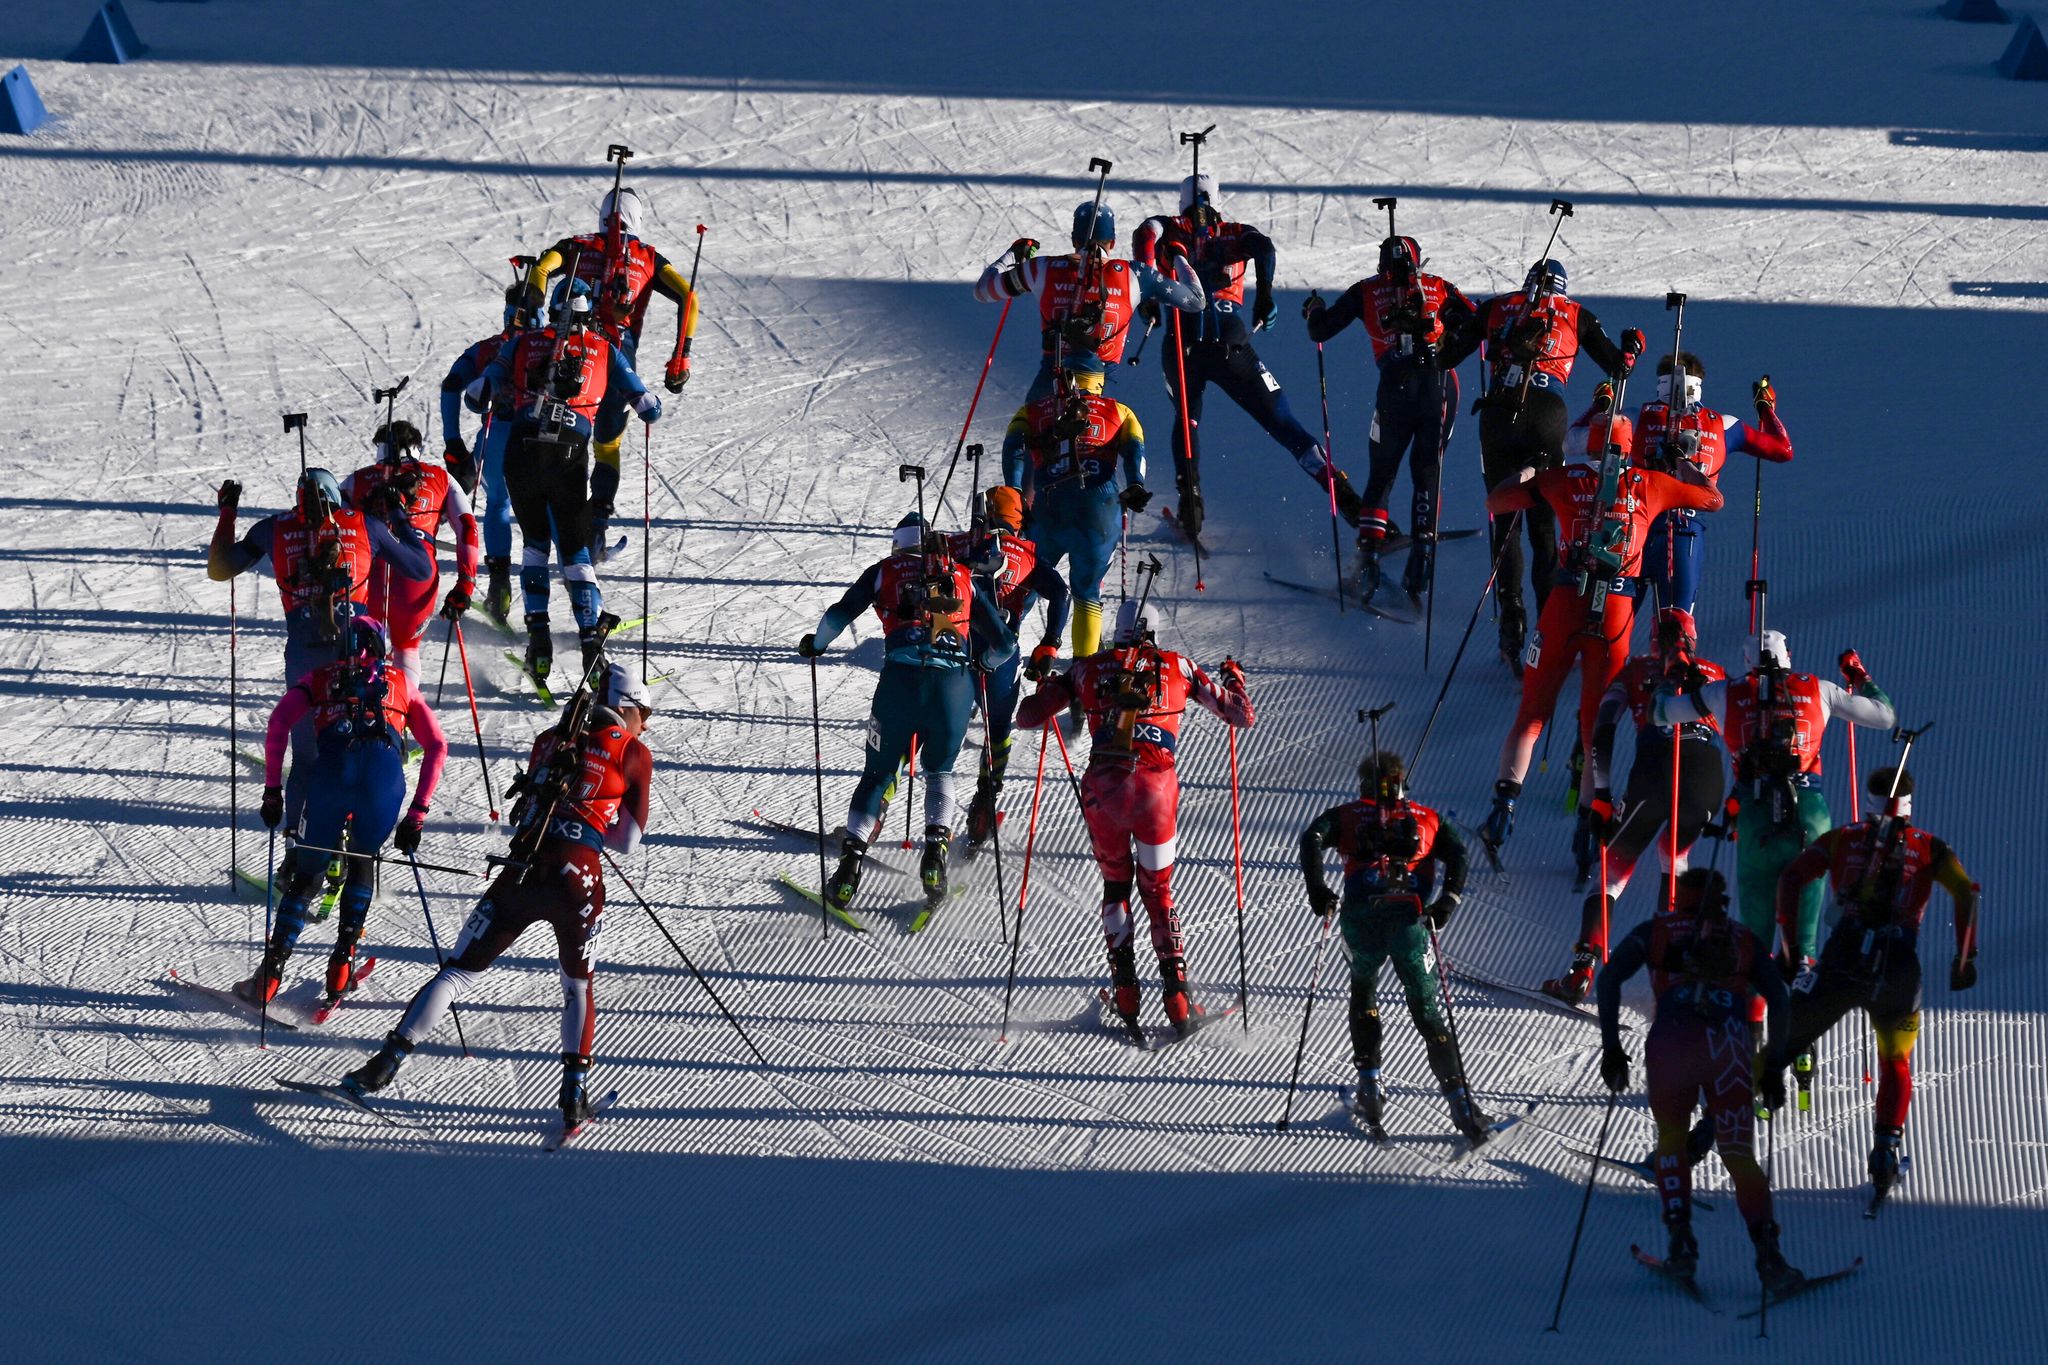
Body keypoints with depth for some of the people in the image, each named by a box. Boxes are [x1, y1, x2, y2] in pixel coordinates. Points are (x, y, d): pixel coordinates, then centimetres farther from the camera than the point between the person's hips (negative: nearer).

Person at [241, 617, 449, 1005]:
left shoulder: (321, 677, 27)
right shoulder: (401, 682, 30)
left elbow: (279, 723, 10)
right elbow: (437, 747, 22)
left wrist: (271, 790, 12)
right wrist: (418, 812, 20)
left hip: (334, 767, -1)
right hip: (386, 769, 1)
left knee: (306, 874, 11)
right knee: (362, 863, 25)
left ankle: (271, 973, -1)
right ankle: (342, 962, 12)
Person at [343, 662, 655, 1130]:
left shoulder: (549, 741, 18)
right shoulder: (633, 753, 7)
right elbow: (628, 841, 8)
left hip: (521, 874, 2)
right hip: (580, 881, -2)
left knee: (458, 971, 9)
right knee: (579, 988, 21)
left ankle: (389, 1058, -2)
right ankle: (574, 1089, 6)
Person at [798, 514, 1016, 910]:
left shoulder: (885, 570, 18)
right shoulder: (965, 578, 22)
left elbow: (841, 614, 5)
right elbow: (1004, 644, 20)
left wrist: (816, 643, 25)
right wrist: (981, 661, 41)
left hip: (901, 679, -1)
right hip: (955, 681, 1)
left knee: (877, 773, 14)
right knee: (939, 772, 24)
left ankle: (851, 863, 3)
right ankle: (937, 845, 1)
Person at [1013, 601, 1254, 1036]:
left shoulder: (1089, 669, 10)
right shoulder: (1177, 667, 9)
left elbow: (1027, 716, 13)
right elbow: (1240, 715, 13)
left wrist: (1045, 686, 35)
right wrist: (1234, 678, 35)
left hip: (1103, 788, 0)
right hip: (1156, 788, 0)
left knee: (1115, 884, 21)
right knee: (1158, 891, 14)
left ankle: (1124, 987, 8)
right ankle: (1176, 996, 1)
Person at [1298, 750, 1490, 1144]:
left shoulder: (1348, 815, 22)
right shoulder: (1427, 818, 24)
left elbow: (1312, 838, 3)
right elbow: (1457, 853, 7)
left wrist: (1317, 891, 2)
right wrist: (1447, 902, 2)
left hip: (1360, 914, 0)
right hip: (1409, 916, 0)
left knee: (1363, 989, 25)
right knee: (1427, 1006, 3)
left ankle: (1369, 1084, 13)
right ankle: (1459, 1100, -9)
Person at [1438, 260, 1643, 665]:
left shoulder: (1496, 308, 16)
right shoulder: (1573, 313, 15)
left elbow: (1447, 357, 14)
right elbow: (1617, 366, 18)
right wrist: (1632, 348, 41)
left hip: (1498, 415, 0)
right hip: (1546, 416, 0)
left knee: (1505, 521, 10)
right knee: (1543, 526, 8)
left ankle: (1511, 616, -5)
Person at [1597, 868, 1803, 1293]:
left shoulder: (1655, 931, 21)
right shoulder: (1745, 940, 23)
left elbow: (1610, 978, 8)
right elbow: (1778, 998, 12)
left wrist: (1610, 1047, 9)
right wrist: (1774, 1067, 13)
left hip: (1670, 1042, 0)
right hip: (1729, 1047, 0)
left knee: (1671, 1140, 21)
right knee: (1739, 1154, 6)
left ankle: (1680, 1241, 6)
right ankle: (1768, 1255, -8)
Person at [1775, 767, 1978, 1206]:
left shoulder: (1842, 838, 15)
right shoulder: (1929, 848, 14)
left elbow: (1792, 876, 4)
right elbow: (1966, 892, 1)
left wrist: (1789, 938, 5)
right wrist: (1965, 956, 3)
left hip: (1843, 959, 0)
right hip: (1900, 965, 0)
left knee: (1787, 1041, 9)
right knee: (1895, 1063, 21)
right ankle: (1887, 1142, 5)